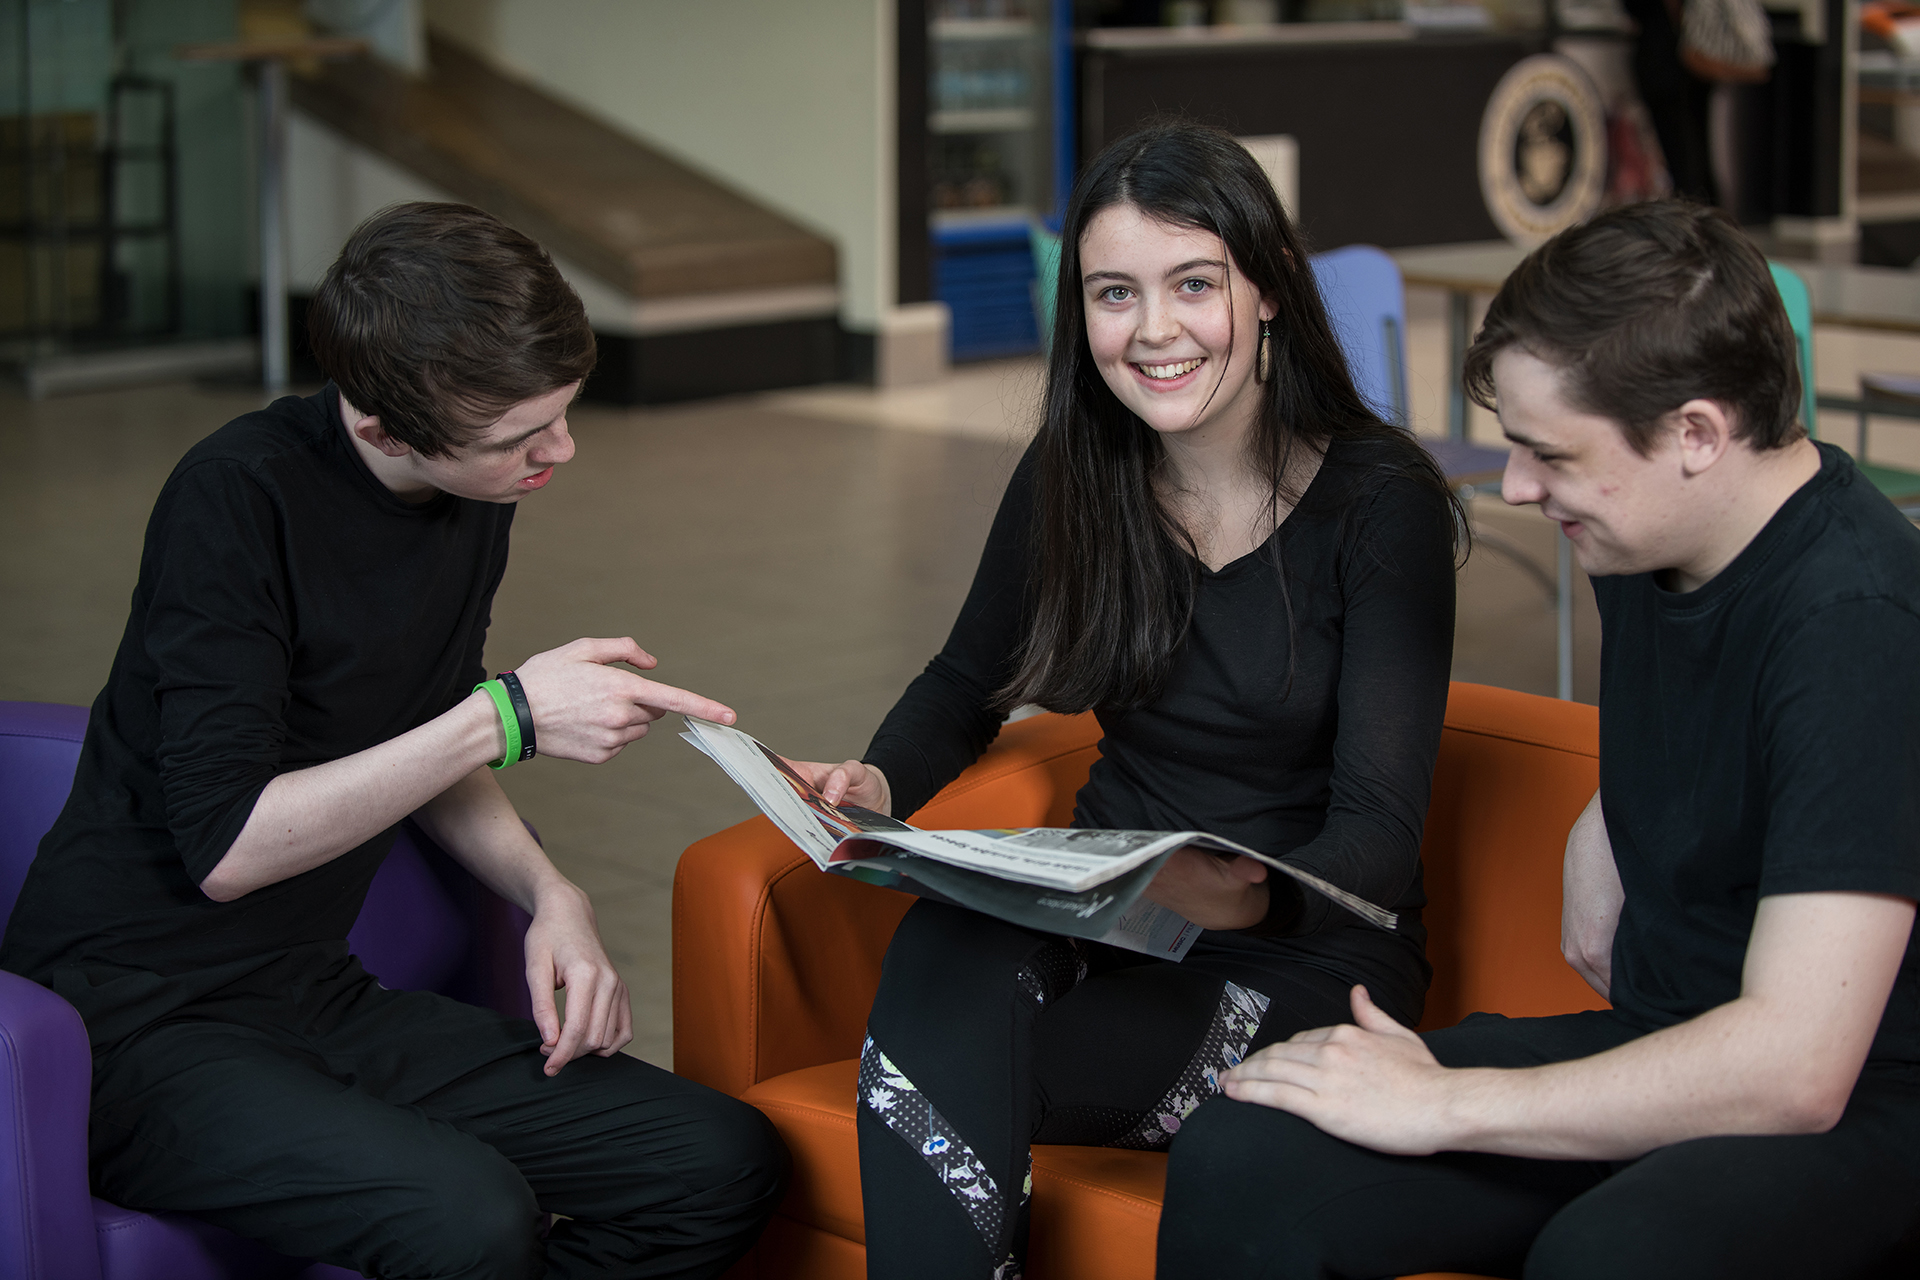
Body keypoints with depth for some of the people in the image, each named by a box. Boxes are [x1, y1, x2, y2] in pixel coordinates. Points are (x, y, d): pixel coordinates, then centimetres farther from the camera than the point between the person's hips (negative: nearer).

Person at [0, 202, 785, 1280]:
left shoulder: (478, 495, 4)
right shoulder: (240, 495, -19)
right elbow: (226, 846, -22)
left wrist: (550, 891, 0)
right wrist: (508, 716, -23)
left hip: (316, 995, 7)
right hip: (136, 1024, -7)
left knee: (726, 1161, -10)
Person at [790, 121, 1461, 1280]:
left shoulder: (1382, 500, -11)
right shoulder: (1070, 478, 3)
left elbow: (1379, 838, -15)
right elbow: (966, 685, 19)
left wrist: (1250, 897, -38)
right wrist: (880, 782, -5)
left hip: (1306, 951, -4)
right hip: (1114, 915, 4)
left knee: (931, 1091, -29)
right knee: (943, 949, -33)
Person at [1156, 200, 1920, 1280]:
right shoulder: (1644, 540, 6)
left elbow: (1796, 1065, -28)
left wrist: (1441, 1105, -22)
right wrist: (1605, 840, 7)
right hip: (1669, 1054, 8)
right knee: (1238, 1169, -16)